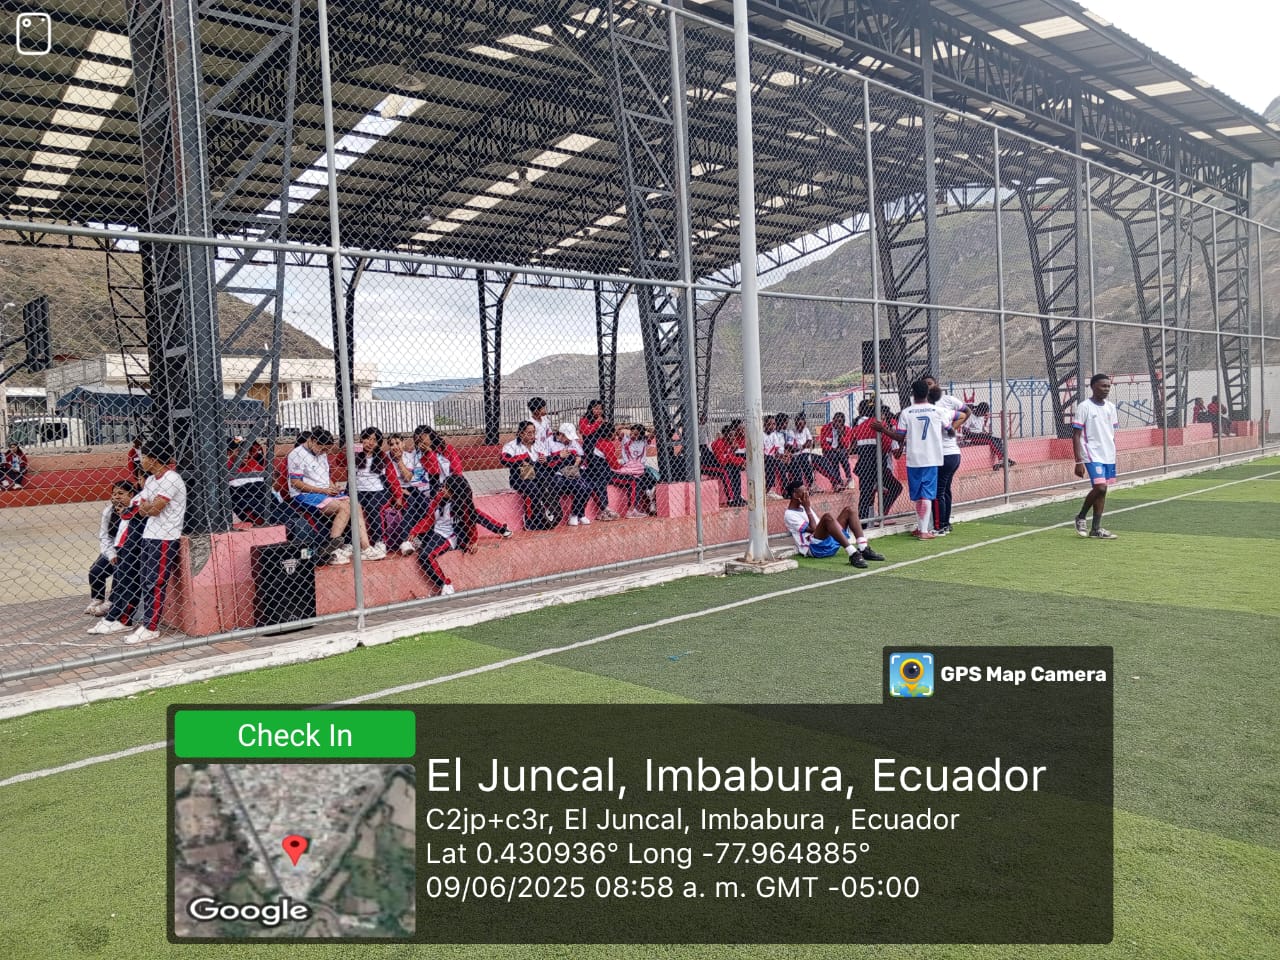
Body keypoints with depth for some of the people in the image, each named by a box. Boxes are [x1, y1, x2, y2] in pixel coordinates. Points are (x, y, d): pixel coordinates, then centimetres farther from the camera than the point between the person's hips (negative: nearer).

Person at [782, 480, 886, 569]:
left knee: (849, 510, 3)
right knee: (827, 517, -34)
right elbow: (813, 529, -14)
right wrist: (807, 508, -8)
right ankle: (853, 555, -42)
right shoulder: (789, 515, -4)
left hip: (829, 544, 9)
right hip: (814, 549, -9)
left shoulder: (803, 507, 25)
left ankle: (864, 549, -13)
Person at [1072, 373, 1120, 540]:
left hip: (1109, 456, 6)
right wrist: (1078, 462, -13)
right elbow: (1076, 435, -9)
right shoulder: (1084, 407, -7)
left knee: (1102, 490, 6)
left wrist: (1112, 454, 16)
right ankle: (1081, 517, 5)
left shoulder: (1111, 407, 11)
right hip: (1092, 455, -6)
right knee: (1100, 487, -18)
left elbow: (1111, 433, 20)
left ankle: (1096, 529, 11)